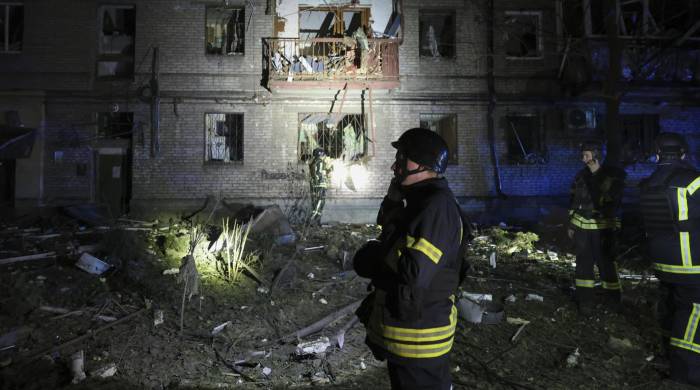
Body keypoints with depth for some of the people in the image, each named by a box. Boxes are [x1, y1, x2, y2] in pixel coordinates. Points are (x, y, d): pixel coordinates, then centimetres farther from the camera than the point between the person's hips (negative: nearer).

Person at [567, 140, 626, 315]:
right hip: (581, 227, 4)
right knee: (583, 263, 6)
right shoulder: (581, 176, 7)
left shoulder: (612, 176, -6)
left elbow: (614, 203, -5)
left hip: (602, 227, -3)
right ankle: (585, 300, 15)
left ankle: (613, 299, 23)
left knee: (606, 262, 5)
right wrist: (571, 224, 12)